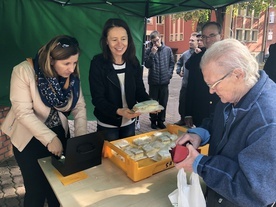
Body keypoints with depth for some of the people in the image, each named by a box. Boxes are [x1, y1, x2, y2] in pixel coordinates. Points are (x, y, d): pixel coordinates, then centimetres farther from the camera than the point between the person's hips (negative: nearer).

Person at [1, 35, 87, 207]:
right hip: (29, 138, -3)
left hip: (60, 134, 4)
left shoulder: (72, 74, -10)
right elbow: (23, 112, -24)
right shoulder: (24, 71, -22)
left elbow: (79, 107, -6)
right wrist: (49, 138, -29)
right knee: (37, 189, 7)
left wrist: (81, 138, -16)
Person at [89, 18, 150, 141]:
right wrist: (118, 111, -34)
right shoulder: (97, 63, -16)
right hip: (107, 124, -4)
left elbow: (140, 90, -1)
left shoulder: (133, 62, -3)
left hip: (129, 122, 4)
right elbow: (97, 98, -18)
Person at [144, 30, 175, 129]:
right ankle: (153, 120, 23)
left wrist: (169, 74, -1)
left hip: (164, 81, 1)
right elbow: (147, 65, -8)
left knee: (163, 102, 9)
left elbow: (172, 63, 9)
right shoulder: (148, 50, -2)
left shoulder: (168, 49, 2)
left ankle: (161, 120, 23)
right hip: (153, 81, -1)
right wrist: (152, 53, -16)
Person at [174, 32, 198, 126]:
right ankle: (183, 119, 32)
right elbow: (179, 62, 25)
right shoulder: (185, 53, 7)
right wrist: (179, 71, 14)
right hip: (185, 84, 6)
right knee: (182, 103, 14)